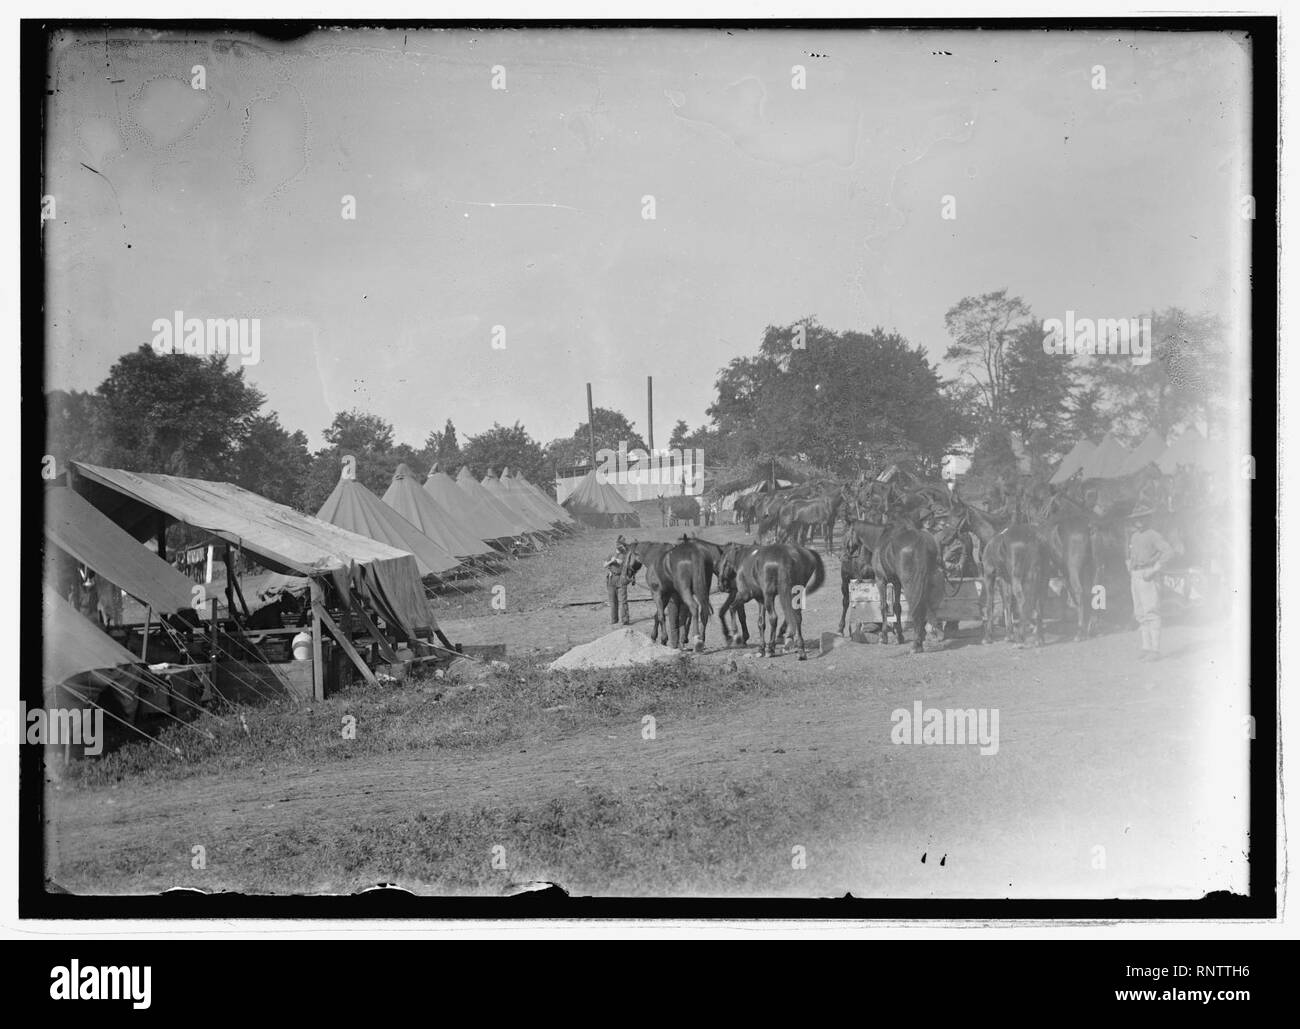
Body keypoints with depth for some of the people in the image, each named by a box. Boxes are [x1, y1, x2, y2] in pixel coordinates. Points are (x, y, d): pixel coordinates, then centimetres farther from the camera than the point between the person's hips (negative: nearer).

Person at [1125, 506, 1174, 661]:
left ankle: (1155, 650, -12)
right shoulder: (1133, 537, 17)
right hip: (1135, 577, 8)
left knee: (1151, 612, -11)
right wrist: (1130, 570, 17)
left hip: (1148, 577, -8)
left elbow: (1168, 551, -19)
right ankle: (1146, 647, 11)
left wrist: (1154, 569, -20)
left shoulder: (1153, 536, -8)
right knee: (1140, 613, 8)